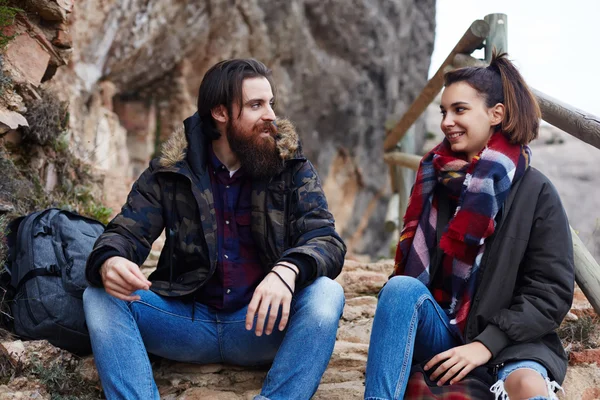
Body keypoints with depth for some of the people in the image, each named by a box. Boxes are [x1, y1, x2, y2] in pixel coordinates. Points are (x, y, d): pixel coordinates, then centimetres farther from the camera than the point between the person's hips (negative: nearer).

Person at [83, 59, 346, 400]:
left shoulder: (291, 167, 3)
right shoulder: (171, 170, 5)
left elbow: (327, 240, -8)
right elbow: (127, 232, -2)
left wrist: (288, 269, -33)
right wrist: (109, 261, -29)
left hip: (260, 323, -1)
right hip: (188, 320, 1)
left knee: (326, 293, -28)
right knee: (101, 295, -21)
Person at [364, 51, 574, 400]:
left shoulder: (534, 191, -3)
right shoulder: (435, 178, 9)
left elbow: (553, 292, -7)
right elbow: (411, 265, 14)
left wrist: (486, 344, -16)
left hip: (507, 338, -4)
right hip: (439, 330, 4)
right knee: (402, 287, -29)